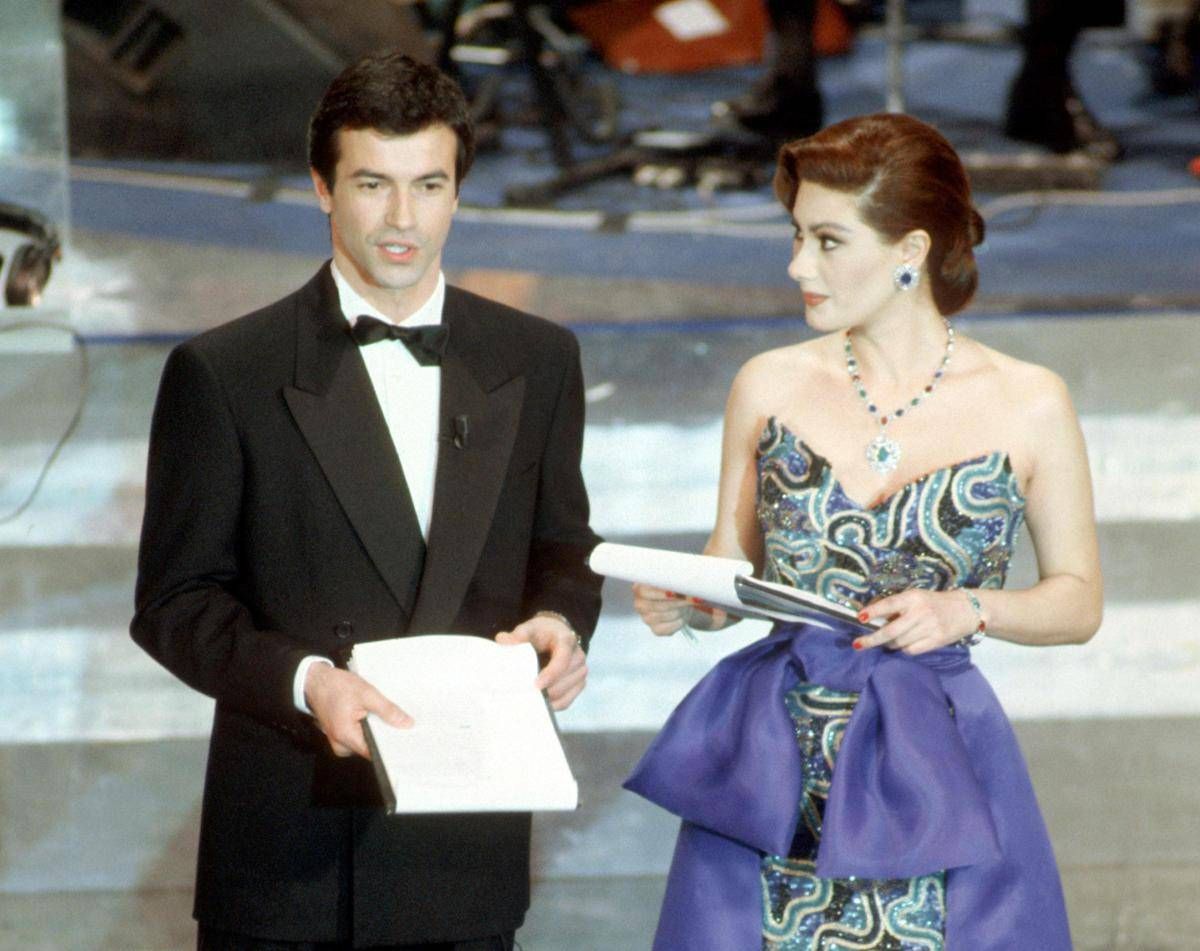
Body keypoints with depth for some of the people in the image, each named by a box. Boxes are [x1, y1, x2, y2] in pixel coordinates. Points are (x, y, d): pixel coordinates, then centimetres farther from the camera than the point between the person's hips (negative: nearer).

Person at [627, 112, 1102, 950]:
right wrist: (680, 604, -9)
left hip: (939, 770, -2)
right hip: (772, 767, 2)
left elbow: (1080, 601, 5)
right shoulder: (770, 387, 4)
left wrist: (966, 609, -12)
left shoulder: (1027, 404, -2)